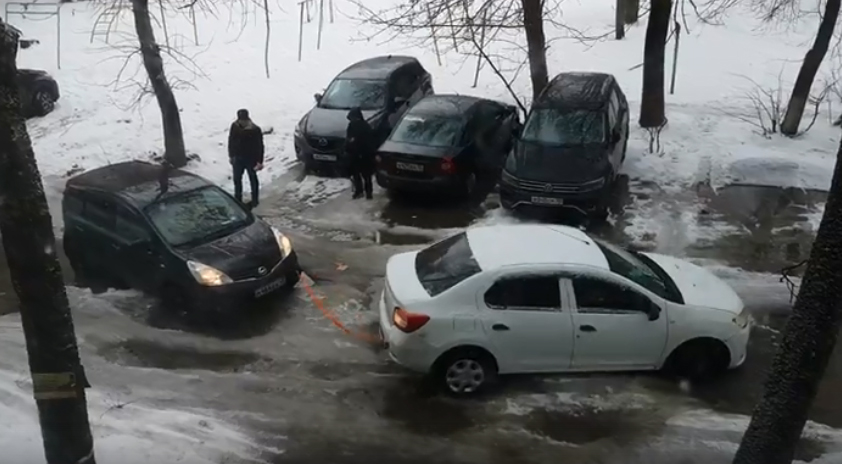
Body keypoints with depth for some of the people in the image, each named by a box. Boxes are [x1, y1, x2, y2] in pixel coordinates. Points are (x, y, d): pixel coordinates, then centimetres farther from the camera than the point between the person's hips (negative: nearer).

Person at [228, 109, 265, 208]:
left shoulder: (255, 130, -22)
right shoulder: (235, 126, -11)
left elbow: (260, 146, -15)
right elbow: (231, 141, 3)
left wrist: (259, 161, -15)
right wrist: (231, 155, 8)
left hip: (251, 158, -4)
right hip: (238, 157, 4)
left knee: (253, 179, 14)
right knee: (237, 179, 17)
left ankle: (254, 200, 31)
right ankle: (238, 199, 36)